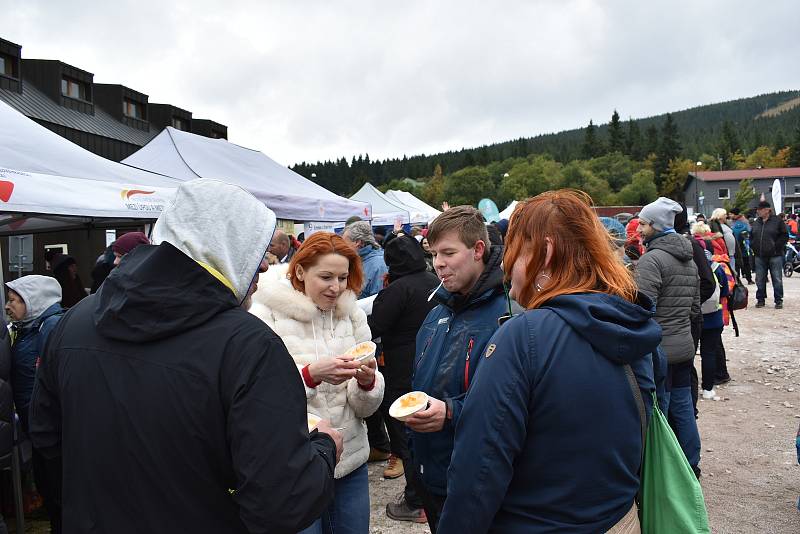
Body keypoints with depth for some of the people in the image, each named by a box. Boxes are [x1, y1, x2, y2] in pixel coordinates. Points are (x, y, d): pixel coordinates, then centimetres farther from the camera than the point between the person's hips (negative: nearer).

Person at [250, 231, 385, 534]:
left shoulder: (352, 315, 3)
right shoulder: (267, 315, -10)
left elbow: (366, 408, 3)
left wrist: (368, 381, -18)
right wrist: (311, 373, -29)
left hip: (351, 461, 4)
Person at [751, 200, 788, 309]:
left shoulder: (777, 221, -3)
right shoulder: (756, 223, 10)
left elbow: (785, 236, -4)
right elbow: (751, 237, 20)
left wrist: (777, 247, -10)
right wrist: (754, 246, 7)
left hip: (775, 255, -4)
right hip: (760, 256, 4)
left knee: (777, 279, 1)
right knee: (760, 280, 8)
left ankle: (778, 300, 8)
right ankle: (760, 299, 17)